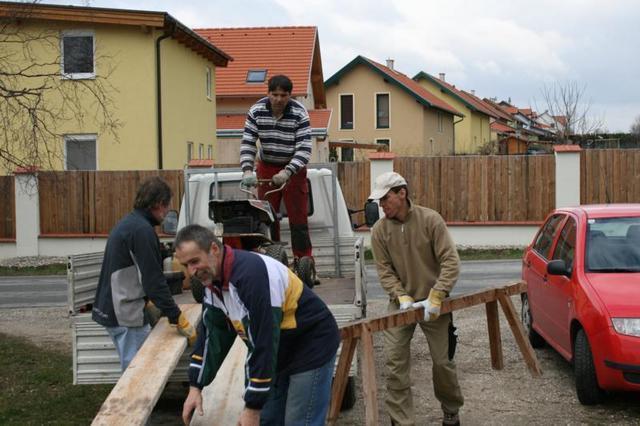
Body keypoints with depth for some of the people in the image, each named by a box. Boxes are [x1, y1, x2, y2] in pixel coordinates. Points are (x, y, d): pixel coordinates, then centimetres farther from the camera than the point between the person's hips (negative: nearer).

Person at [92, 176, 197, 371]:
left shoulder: (127, 224, 13)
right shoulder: (142, 230, -19)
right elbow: (153, 279, -21)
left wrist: (148, 303, 28)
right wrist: (179, 319, -19)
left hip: (112, 309, 10)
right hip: (127, 314, -10)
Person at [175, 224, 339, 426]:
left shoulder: (252, 273, -32)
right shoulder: (213, 278, -4)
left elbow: (264, 342, -31)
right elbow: (212, 334, 5)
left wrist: (252, 407, -26)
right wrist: (195, 386, 0)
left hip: (312, 345, -9)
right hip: (281, 351, 9)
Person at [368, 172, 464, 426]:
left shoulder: (430, 220, -13)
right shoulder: (379, 230, -6)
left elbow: (450, 261, -14)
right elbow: (384, 271, -4)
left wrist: (435, 297, -22)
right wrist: (402, 297, -18)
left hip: (432, 302, -2)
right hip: (401, 302, 2)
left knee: (442, 361, 9)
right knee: (395, 363, -6)